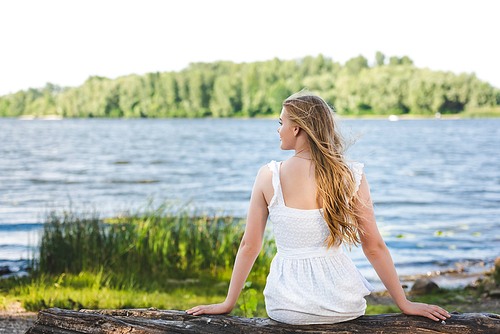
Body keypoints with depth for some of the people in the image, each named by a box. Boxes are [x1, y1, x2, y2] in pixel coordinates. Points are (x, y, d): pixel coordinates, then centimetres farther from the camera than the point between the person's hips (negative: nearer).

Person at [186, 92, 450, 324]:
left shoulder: (269, 176, -9)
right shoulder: (352, 177, -8)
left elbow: (249, 246, -3)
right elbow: (374, 247, -4)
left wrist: (228, 303, 9)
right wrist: (405, 304, 6)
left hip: (285, 308, 0)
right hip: (342, 306, 0)